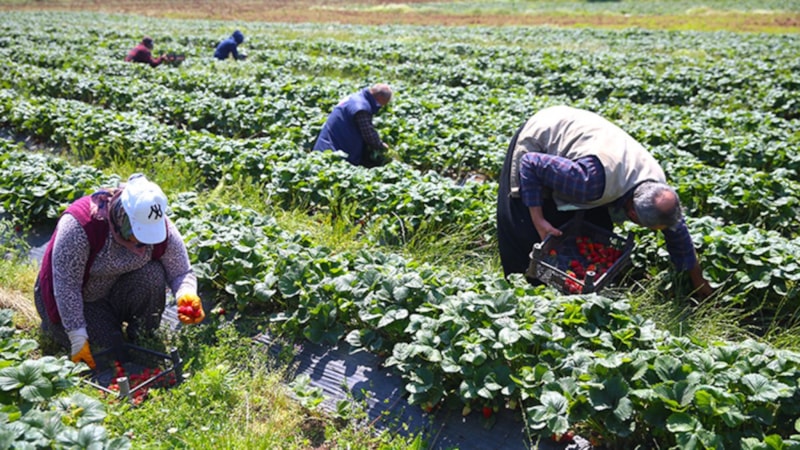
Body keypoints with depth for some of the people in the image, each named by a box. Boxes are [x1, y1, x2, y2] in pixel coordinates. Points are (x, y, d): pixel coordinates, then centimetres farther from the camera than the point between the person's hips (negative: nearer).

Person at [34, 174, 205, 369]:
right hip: (79, 301, -2)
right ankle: (55, 324, 11)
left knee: (152, 275, -27)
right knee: (108, 347, -19)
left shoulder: (159, 226, -20)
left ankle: (141, 336, -4)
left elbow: (182, 273, -11)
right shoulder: (79, 224, -33)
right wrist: (78, 338, -28)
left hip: (116, 291, 3)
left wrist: (187, 297, -33)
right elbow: (66, 287, -29)